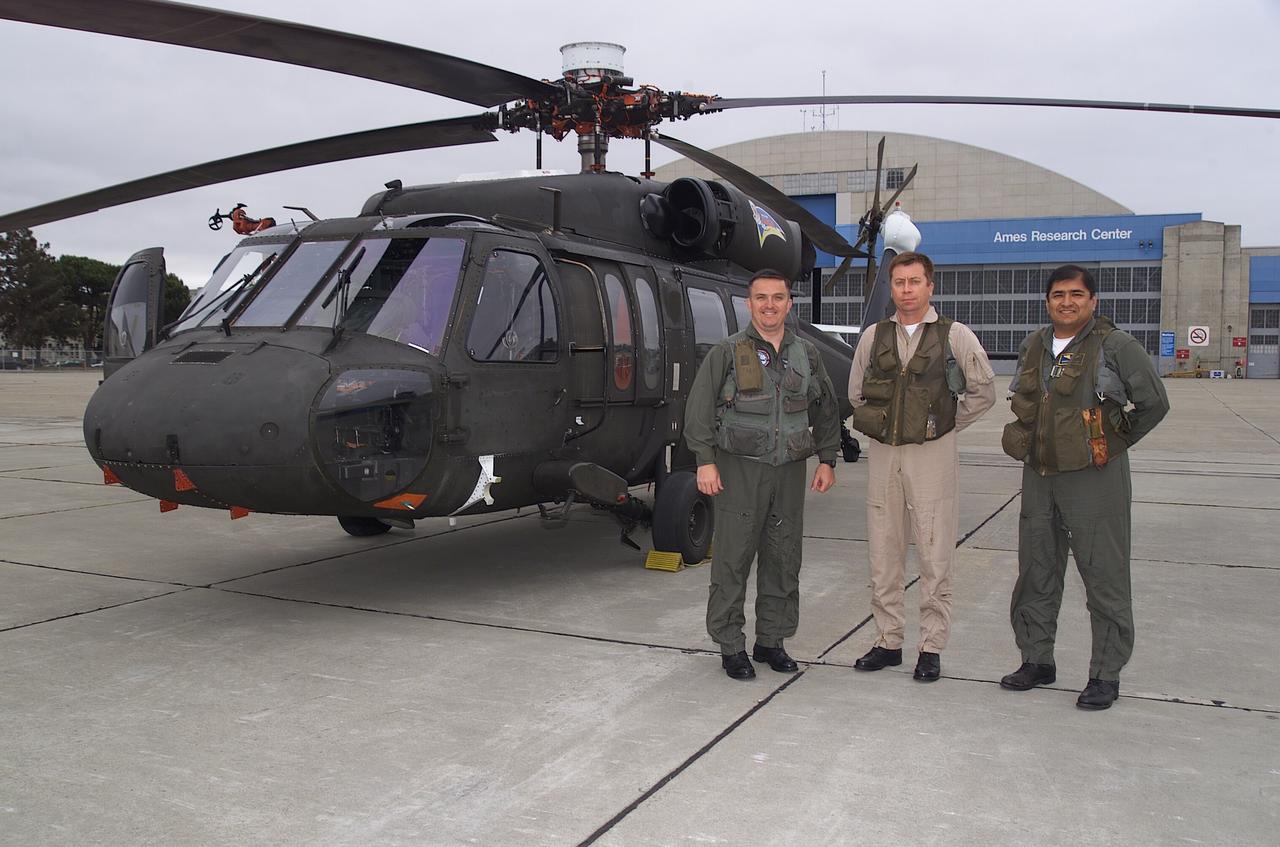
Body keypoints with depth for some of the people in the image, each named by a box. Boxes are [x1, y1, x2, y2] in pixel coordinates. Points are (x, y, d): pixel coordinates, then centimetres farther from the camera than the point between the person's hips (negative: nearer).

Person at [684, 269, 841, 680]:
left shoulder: (807, 354, 11)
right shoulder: (727, 352, -1)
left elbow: (826, 411, 19)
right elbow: (699, 410, -3)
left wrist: (827, 460, 13)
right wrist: (705, 461, -10)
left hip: (789, 470, 4)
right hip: (739, 468, -4)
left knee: (784, 560, 8)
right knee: (732, 559, -3)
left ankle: (772, 640, 22)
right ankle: (730, 645, 8)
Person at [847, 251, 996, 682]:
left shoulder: (955, 335, -1)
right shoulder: (873, 337, 9)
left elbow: (983, 392, 4)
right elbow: (855, 393, 20)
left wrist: (943, 425, 2)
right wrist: (877, 424, 11)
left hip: (932, 456, -4)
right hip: (883, 456, 4)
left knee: (934, 556, -1)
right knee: (884, 554, 9)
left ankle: (931, 648, 9)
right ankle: (888, 641, 20)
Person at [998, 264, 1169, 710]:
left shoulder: (1116, 346, -6)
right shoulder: (1032, 346, 11)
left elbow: (1154, 403, -1)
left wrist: (1114, 444, 2)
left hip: (1094, 479, -6)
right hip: (1039, 477, 6)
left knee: (1105, 579, 0)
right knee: (1036, 573, 12)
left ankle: (1106, 675, 11)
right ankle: (1037, 660, 25)